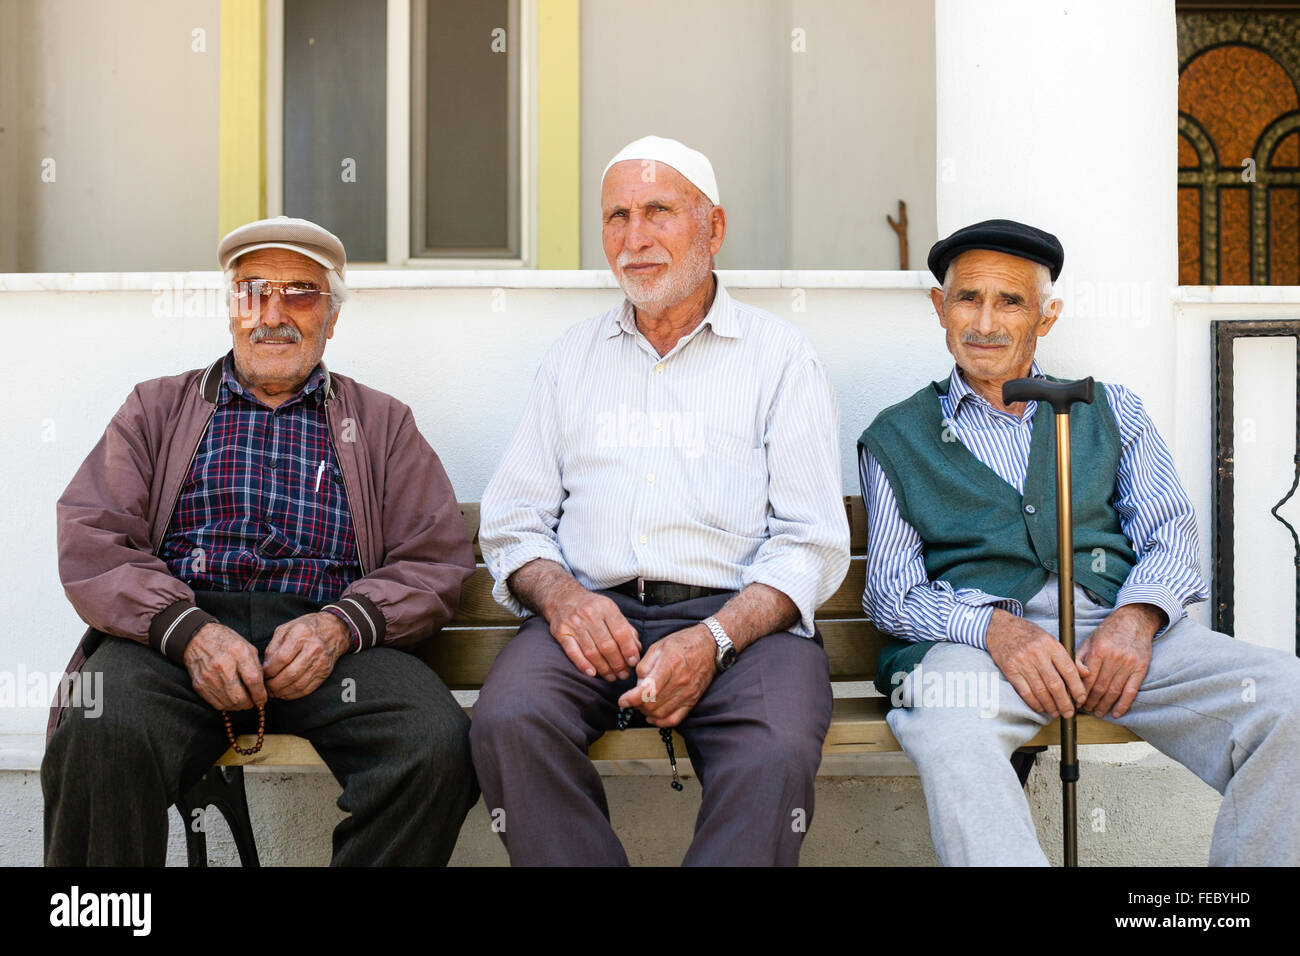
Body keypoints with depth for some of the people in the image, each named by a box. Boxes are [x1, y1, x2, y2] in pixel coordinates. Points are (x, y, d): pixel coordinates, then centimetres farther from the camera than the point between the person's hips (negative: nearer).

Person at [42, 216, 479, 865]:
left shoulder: (382, 423, 22)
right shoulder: (158, 408, 22)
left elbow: (435, 560, 10)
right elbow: (89, 539, 8)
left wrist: (342, 624, -10)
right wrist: (186, 629, -12)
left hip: (325, 637, 1)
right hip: (170, 632, 0)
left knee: (437, 744, -29)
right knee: (101, 735, -34)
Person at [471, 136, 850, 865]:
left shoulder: (781, 356, 11)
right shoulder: (574, 356, 21)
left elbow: (811, 540, 1)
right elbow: (513, 519, 16)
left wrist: (713, 637, -16)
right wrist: (560, 597, -7)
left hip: (740, 616, -2)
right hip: (593, 610, 3)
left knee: (776, 754, -33)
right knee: (508, 722, -29)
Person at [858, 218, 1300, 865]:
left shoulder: (1112, 410, 23)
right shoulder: (895, 439, 16)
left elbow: (1169, 534, 13)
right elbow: (891, 592, 7)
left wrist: (1136, 617, -10)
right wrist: (993, 627, -13)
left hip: (1119, 628, 3)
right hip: (972, 636, -2)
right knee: (946, 725, -38)